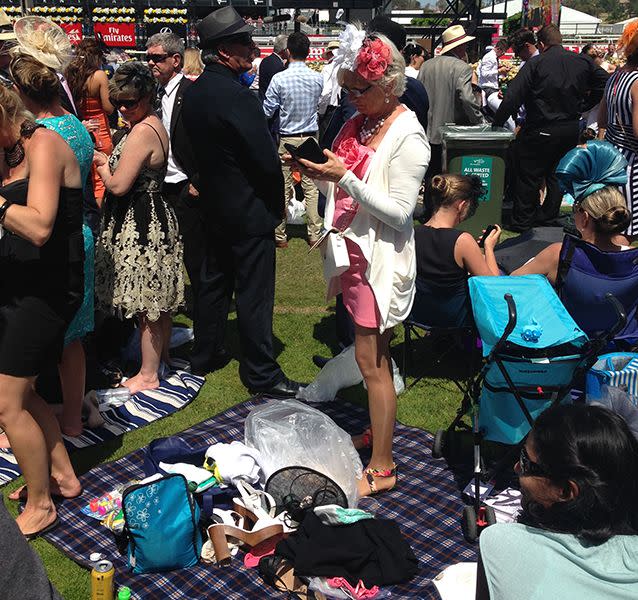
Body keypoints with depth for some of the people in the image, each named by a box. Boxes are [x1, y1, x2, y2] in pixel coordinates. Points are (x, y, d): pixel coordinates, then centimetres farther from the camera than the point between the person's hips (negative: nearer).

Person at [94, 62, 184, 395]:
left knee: (145, 302, 0)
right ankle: (161, 355, 36)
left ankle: (148, 374, 12)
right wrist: (110, 161, 9)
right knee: (157, 299, 21)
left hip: (139, 226, -10)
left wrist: (101, 164, -3)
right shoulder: (155, 124, 12)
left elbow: (118, 185, -20)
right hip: (154, 218, 10)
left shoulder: (141, 132, -20)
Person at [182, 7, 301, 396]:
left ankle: (206, 355, 33)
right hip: (250, 210, -9)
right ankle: (261, 374, 11)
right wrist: (278, 203, -6)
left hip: (214, 207, 9)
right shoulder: (235, 95, -22)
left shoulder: (194, 92, 6)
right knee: (254, 294, 0)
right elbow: (266, 158, -21)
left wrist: (209, 185, 19)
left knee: (215, 281, 19)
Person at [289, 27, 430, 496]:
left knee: (371, 360, -2)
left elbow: (400, 211, -18)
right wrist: (317, 172, -4)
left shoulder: (407, 137, -14)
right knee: (373, 355, 16)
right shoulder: (359, 122, 10)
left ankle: (382, 468, 9)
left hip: (381, 259, -8)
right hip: (353, 250, 8)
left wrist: (344, 178, -24)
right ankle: (377, 431, 32)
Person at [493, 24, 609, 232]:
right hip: (571, 128, 5)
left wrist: (497, 123, -11)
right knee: (558, 174, 19)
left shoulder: (535, 63, -12)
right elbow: (604, 82, 10)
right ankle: (548, 215, 27)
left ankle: (521, 221, 12)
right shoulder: (583, 61, 3)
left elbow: (512, 98, -18)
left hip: (541, 131, -5)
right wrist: (581, 107, 13)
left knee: (529, 176, 6)